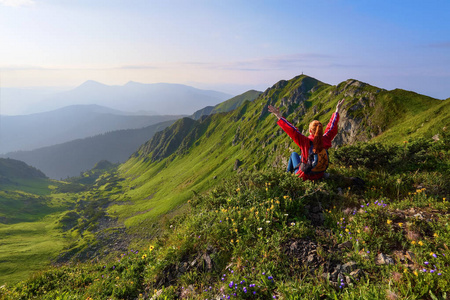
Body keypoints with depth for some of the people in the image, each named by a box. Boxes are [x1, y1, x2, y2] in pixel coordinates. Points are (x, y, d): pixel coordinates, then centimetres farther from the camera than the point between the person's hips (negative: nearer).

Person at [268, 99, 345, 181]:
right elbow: (332, 125, -4)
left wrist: (279, 116, -27)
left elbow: (292, 130, -30)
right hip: (320, 175, 4)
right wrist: (337, 110, 10)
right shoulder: (325, 140, -18)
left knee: (294, 154, 23)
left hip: (305, 176, -4)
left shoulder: (306, 142, -30)